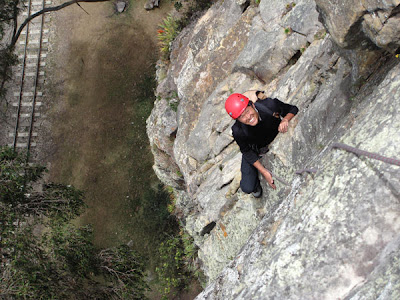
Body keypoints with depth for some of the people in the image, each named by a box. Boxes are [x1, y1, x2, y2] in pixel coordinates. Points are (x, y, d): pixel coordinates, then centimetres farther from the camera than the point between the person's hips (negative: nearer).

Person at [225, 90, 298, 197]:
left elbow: (293, 109, -17)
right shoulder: (238, 131, -35)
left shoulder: (270, 105, -36)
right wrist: (264, 172, -22)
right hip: (255, 150, -2)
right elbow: (247, 152, -17)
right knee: (247, 188, -12)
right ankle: (255, 182, 28)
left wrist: (285, 120, -39)